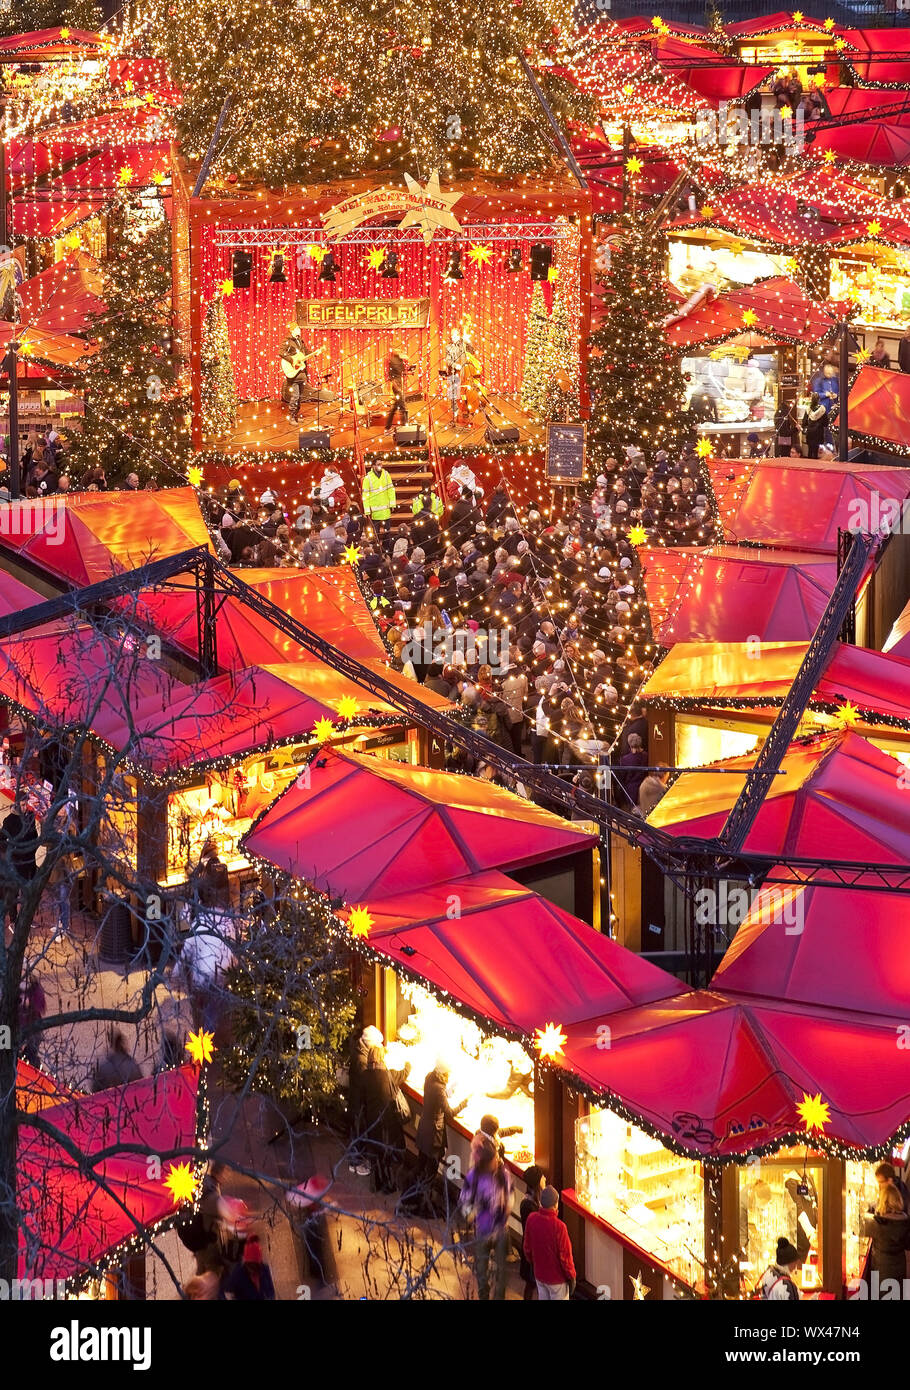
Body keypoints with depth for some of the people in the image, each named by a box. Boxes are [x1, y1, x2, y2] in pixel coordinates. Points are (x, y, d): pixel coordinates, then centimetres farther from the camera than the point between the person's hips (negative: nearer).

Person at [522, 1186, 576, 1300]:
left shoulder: (532, 1219, -12)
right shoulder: (559, 1226, -28)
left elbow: (527, 1248, 2)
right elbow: (565, 1256, -19)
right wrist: (571, 1276, -4)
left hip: (539, 1274, 5)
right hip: (557, 1277, -5)